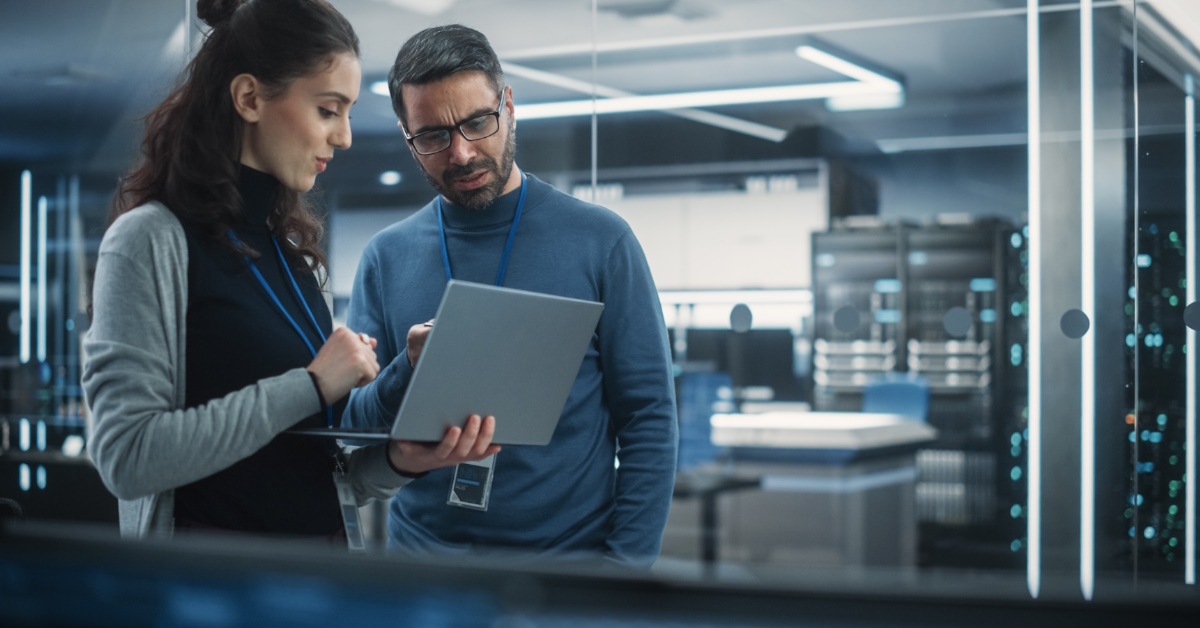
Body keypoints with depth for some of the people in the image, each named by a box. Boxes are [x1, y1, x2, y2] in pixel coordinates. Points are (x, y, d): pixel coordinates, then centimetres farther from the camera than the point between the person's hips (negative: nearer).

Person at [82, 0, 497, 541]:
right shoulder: (152, 238, -13)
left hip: (320, 545, 7)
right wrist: (311, 385, -21)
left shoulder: (291, 247, 8)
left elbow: (309, 466, 9)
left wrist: (398, 461, -10)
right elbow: (127, 456, -23)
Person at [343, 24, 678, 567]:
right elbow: (351, 428, 1)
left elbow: (649, 418, -5)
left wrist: (626, 564, -13)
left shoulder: (600, 241, -5)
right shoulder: (386, 258, 2)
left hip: (570, 554, -2)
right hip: (421, 547, 2)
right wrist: (408, 374, -19)